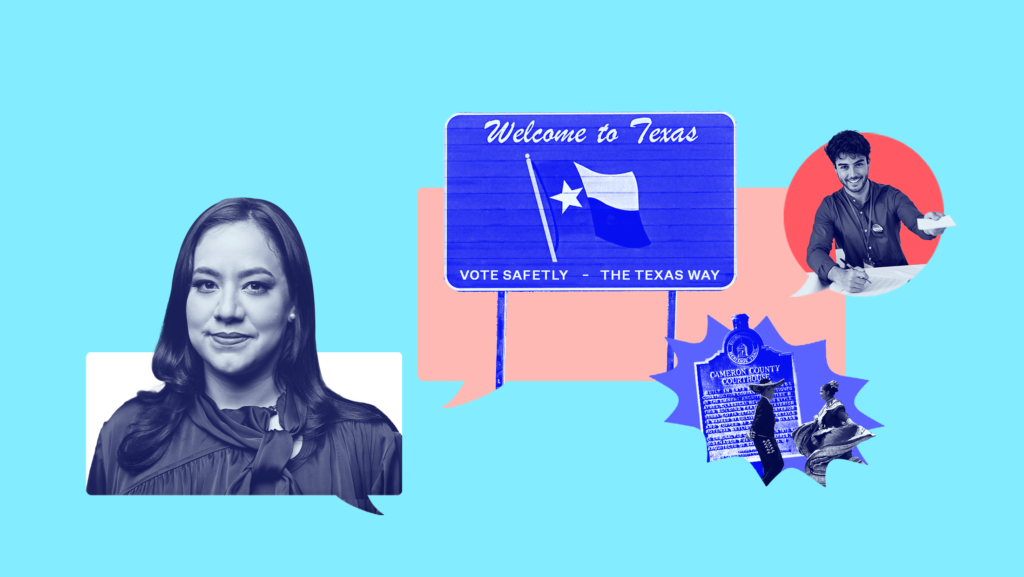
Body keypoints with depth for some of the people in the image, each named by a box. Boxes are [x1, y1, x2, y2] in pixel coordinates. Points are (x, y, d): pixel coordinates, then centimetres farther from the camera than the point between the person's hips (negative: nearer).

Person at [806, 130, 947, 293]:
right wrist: (839, 275, -38)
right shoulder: (829, 207, -3)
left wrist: (930, 227, -42)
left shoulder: (892, 197, 0)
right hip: (854, 286, -1)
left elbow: (916, 223, -16)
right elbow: (815, 251, -16)